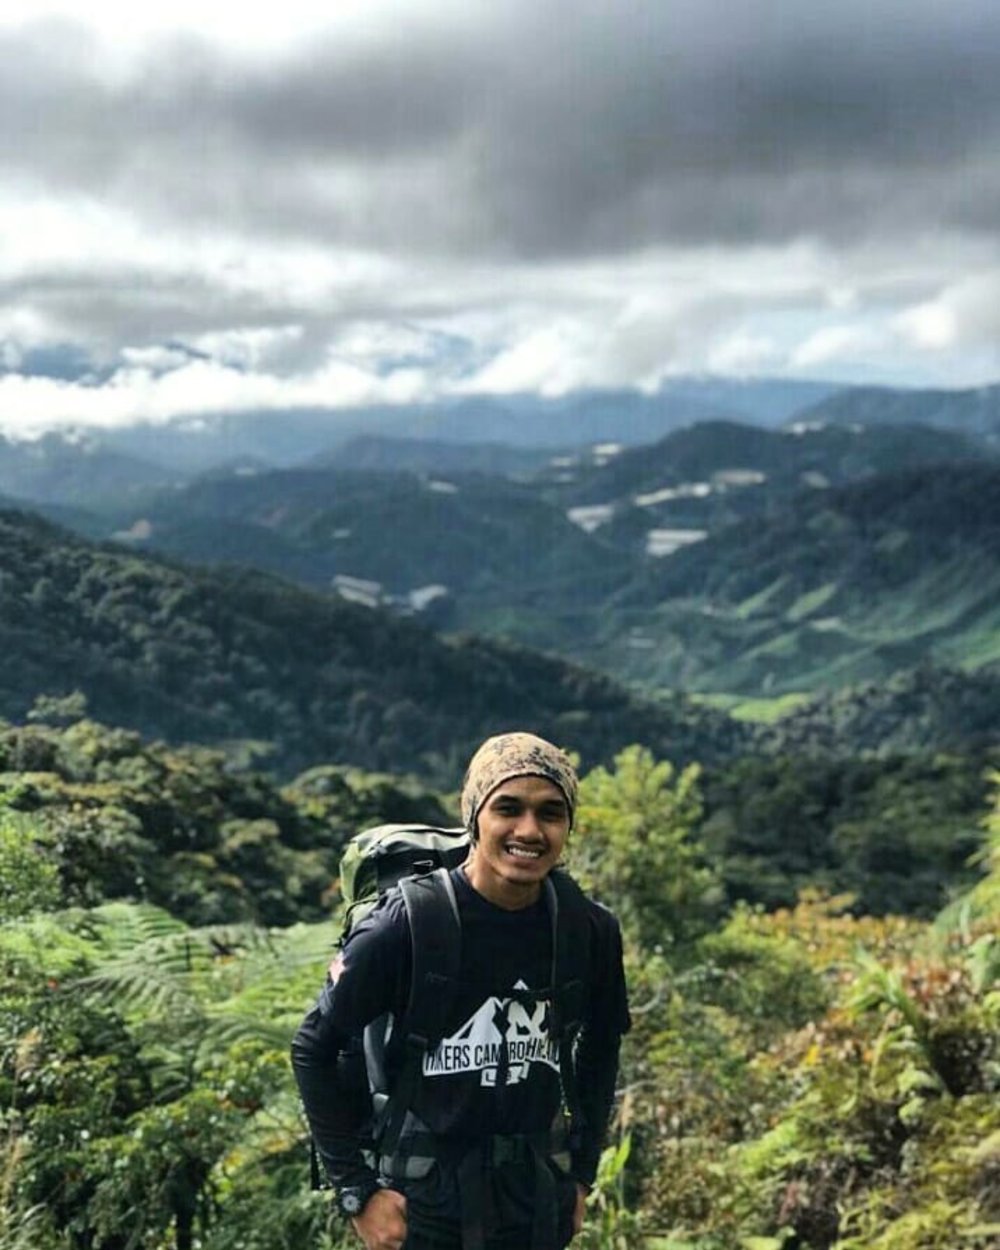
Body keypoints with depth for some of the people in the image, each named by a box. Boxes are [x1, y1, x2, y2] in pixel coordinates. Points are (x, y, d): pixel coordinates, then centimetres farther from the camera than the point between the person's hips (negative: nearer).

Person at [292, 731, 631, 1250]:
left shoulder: (589, 930, -4)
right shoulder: (405, 925, -16)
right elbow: (314, 1049, -7)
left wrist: (581, 1173, 13)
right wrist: (357, 1190, -7)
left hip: (536, 1199, 4)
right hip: (423, 1196, -3)